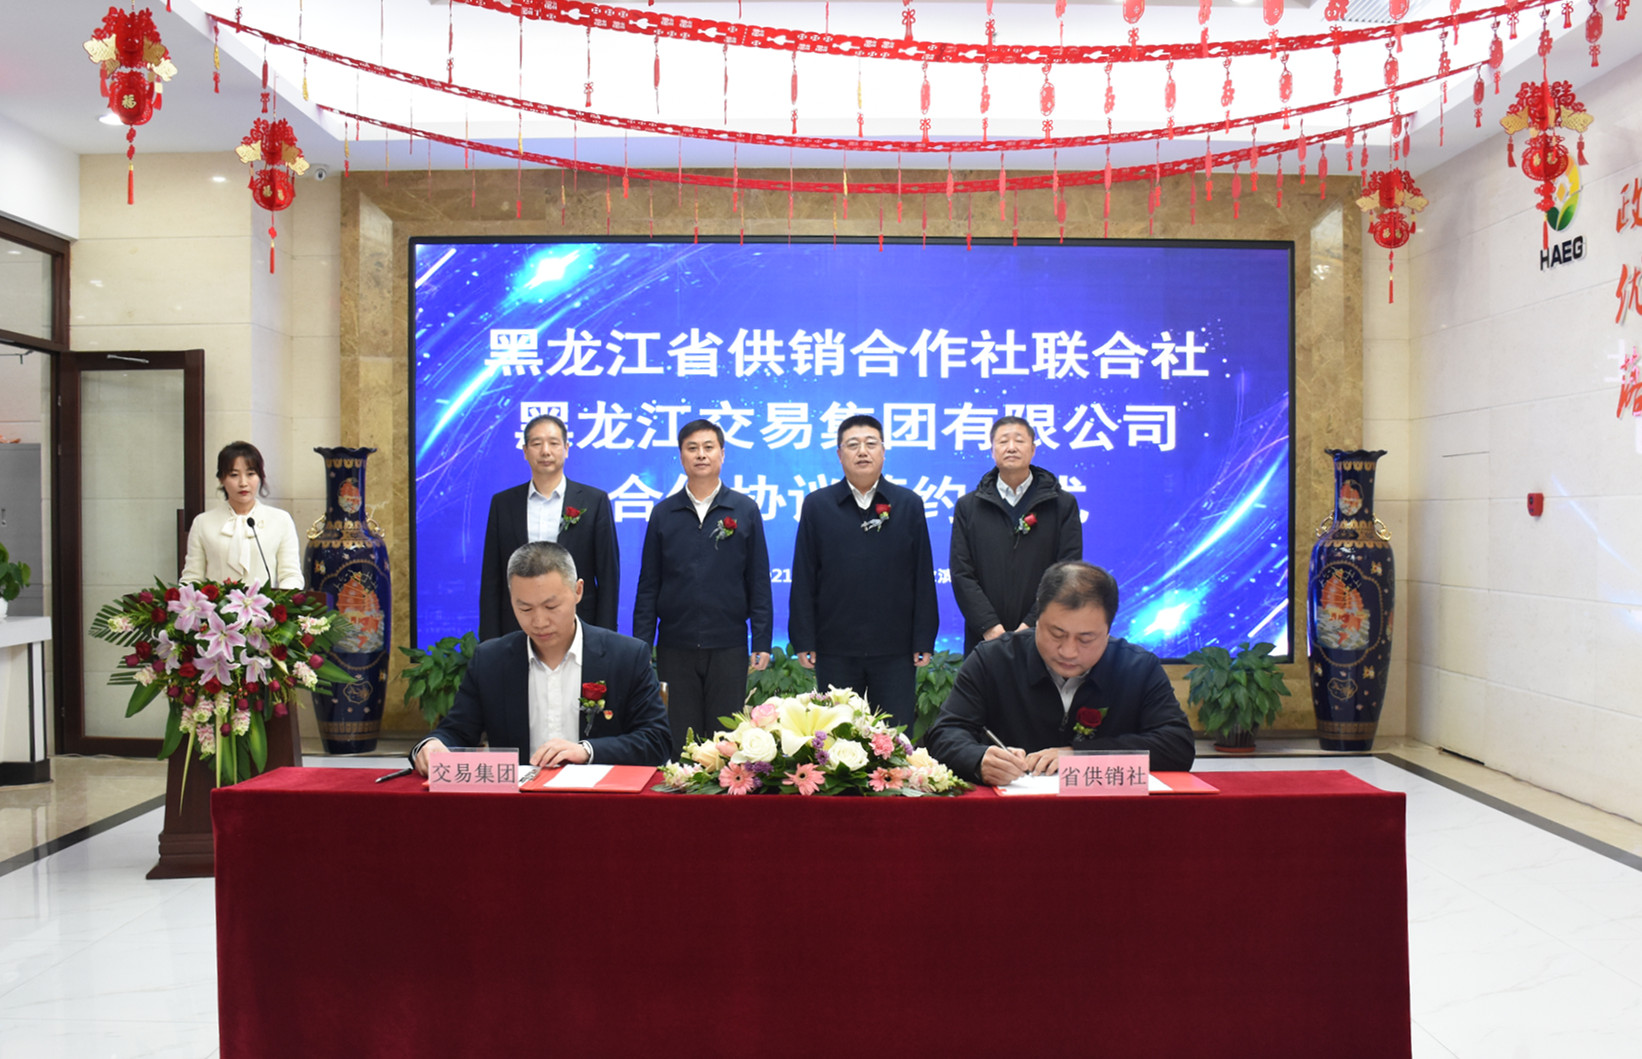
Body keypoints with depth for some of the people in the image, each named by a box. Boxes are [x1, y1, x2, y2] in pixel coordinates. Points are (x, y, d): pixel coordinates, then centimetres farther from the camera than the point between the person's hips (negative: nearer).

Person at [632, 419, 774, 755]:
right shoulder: (663, 513, 7)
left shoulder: (745, 510, 4)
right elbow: (648, 586, 8)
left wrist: (762, 643, -1)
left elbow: (758, 582, 4)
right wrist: (641, 645, 2)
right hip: (674, 648, 1)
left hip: (729, 648, -1)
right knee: (677, 742, 5)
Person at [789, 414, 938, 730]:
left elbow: (924, 577, 5)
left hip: (895, 649, 0)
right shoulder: (816, 505, 5)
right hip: (835, 650, 0)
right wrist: (803, 641, -2)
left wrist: (924, 641, 0)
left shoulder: (909, 504, 6)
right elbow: (803, 579, 3)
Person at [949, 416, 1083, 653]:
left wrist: (1032, 625, -12)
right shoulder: (968, 506, 7)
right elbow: (962, 574, 1)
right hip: (984, 640, 1)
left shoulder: (1064, 504, 5)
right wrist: (991, 628, -10)